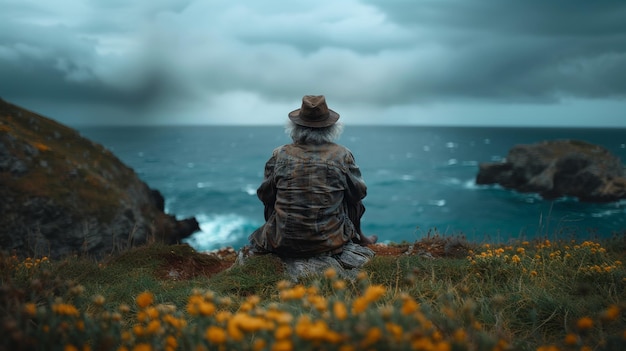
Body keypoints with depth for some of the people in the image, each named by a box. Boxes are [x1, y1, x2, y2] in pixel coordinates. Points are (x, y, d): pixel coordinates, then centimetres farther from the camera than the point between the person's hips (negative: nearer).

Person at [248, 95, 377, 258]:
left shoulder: (279, 155, -8)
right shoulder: (342, 155, -9)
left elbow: (264, 195, 3)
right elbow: (359, 192, 4)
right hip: (329, 242, 0)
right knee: (354, 199, 27)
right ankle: (358, 238, 49)